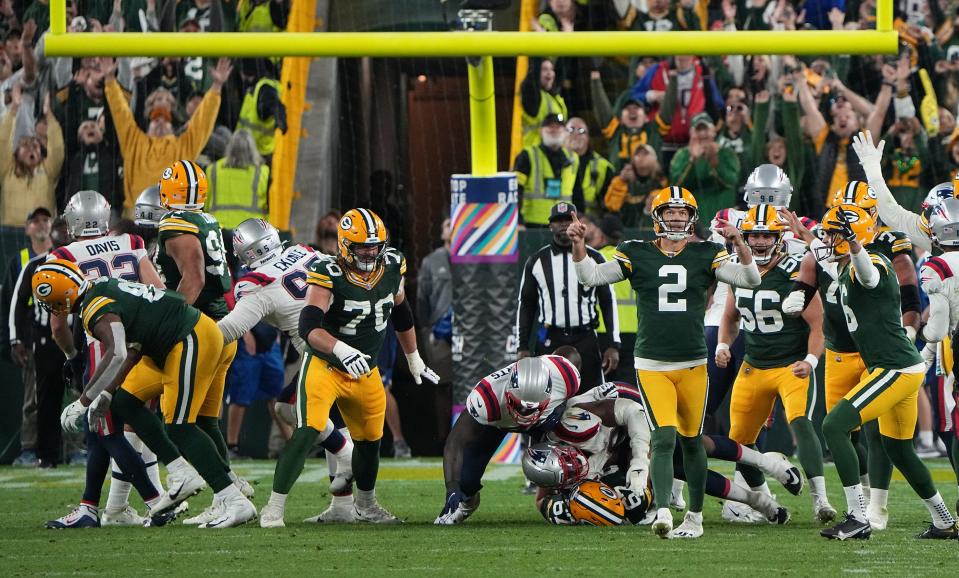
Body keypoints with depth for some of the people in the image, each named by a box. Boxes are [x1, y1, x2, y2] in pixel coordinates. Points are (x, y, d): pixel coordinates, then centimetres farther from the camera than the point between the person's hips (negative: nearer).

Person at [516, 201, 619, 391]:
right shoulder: (537, 261, 7)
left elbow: (608, 302, 6)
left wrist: (614, 345, -1)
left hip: (585, 340, 0)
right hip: (550, 342, 0)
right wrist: (523, 347, 5)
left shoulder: (594, 259, 5)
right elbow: (526, 306, 11)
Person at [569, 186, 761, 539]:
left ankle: (695, 517, 25)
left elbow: (749, 279, -3)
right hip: (651, 365, -2)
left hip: (693, 364, 2)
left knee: (691, 441, 12)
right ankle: (663, 514, -25)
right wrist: (578, 245, -19)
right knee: (664, 438, -18)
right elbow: (591, 277, -3)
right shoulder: (637, 255, 2)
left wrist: (739, 244, -18)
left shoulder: (705, 256, 4)